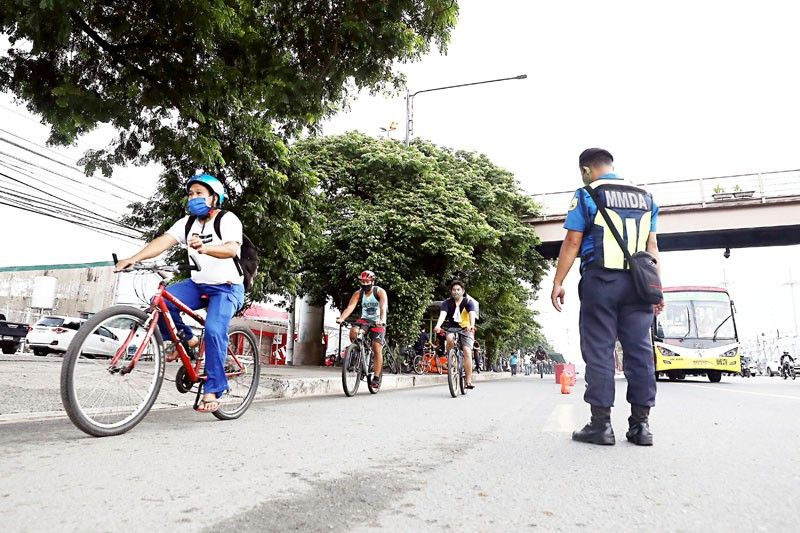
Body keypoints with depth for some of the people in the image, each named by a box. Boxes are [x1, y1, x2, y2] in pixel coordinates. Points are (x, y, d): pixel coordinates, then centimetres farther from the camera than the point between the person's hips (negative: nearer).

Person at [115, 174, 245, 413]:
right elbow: (163, 241, -12)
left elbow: (231, 249, -32)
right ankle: (186, 340, 5)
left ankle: (213, 390, -14)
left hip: (227, 287, -6)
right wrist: (133, 259, -29)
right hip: (198, 284, 6)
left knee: (214, 330, -26)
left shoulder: (228, 220, -13)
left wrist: (203, 248, -52)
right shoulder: (187, 222, 3)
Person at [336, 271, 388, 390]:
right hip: (365, 319, 3)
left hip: (377, 322, -3)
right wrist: (341, 318, -38)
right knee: (353, 331, -29)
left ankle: (376, 377, -3)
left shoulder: (380, 292, -14)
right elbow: (350, 307, -20)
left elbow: (383, 307, -29)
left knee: (377, 349, -13)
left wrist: (382, 320, -49)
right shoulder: (358, 293, -6)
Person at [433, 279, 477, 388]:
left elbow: (472, 314, -27)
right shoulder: (447, 303, -6)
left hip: (466, 329, -1)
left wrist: (471, 325, -49)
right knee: (449, 338, -33)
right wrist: (438, 326, -45)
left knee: (467, 351, -20)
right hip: (452, 328, 1)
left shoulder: (468, 302, -8)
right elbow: (442, 314, -24)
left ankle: (469, 381, -20)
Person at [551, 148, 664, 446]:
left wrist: (558, 282, -4)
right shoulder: (645, 197, 17)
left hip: (600, 280, -4)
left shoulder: (586, 195, 1)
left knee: (599, 350, -1)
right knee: (639, 351, 6)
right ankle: (641, 424, 9)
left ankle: (601, 424, 0)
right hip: (637, 282, 5)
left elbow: (572, 242, -5)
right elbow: (651, 246, 14)